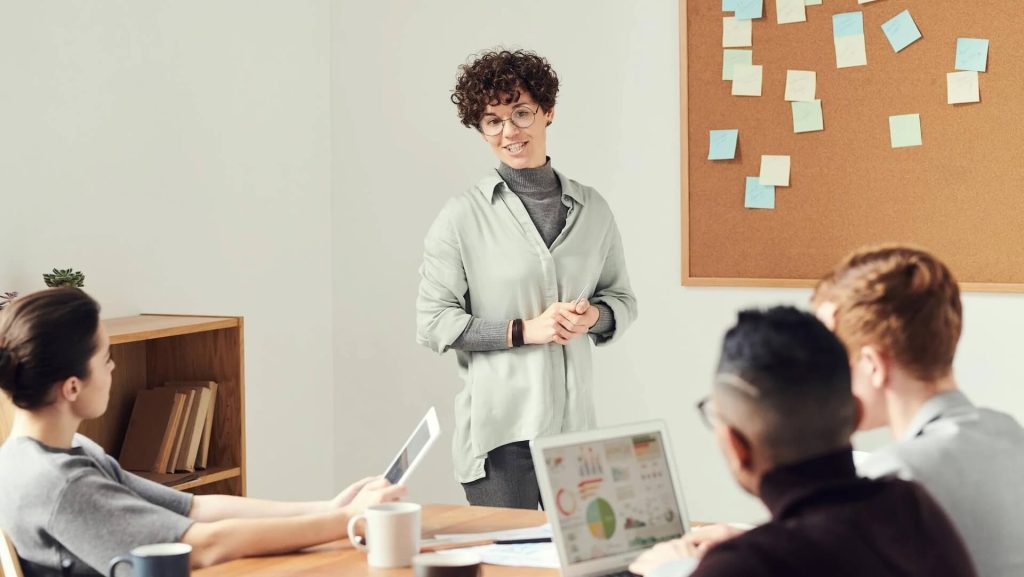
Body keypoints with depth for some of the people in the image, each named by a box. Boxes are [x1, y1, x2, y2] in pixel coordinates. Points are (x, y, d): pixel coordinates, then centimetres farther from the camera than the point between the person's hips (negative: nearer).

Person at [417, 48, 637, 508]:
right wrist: (524, 330, -12)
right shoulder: (463, 217, -2)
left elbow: (622, 299, 18)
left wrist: (593, 316, -4)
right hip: (499, 430, -4)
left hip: (575, 423, 4)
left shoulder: (591, 210, 9)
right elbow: (432, 324, -5)